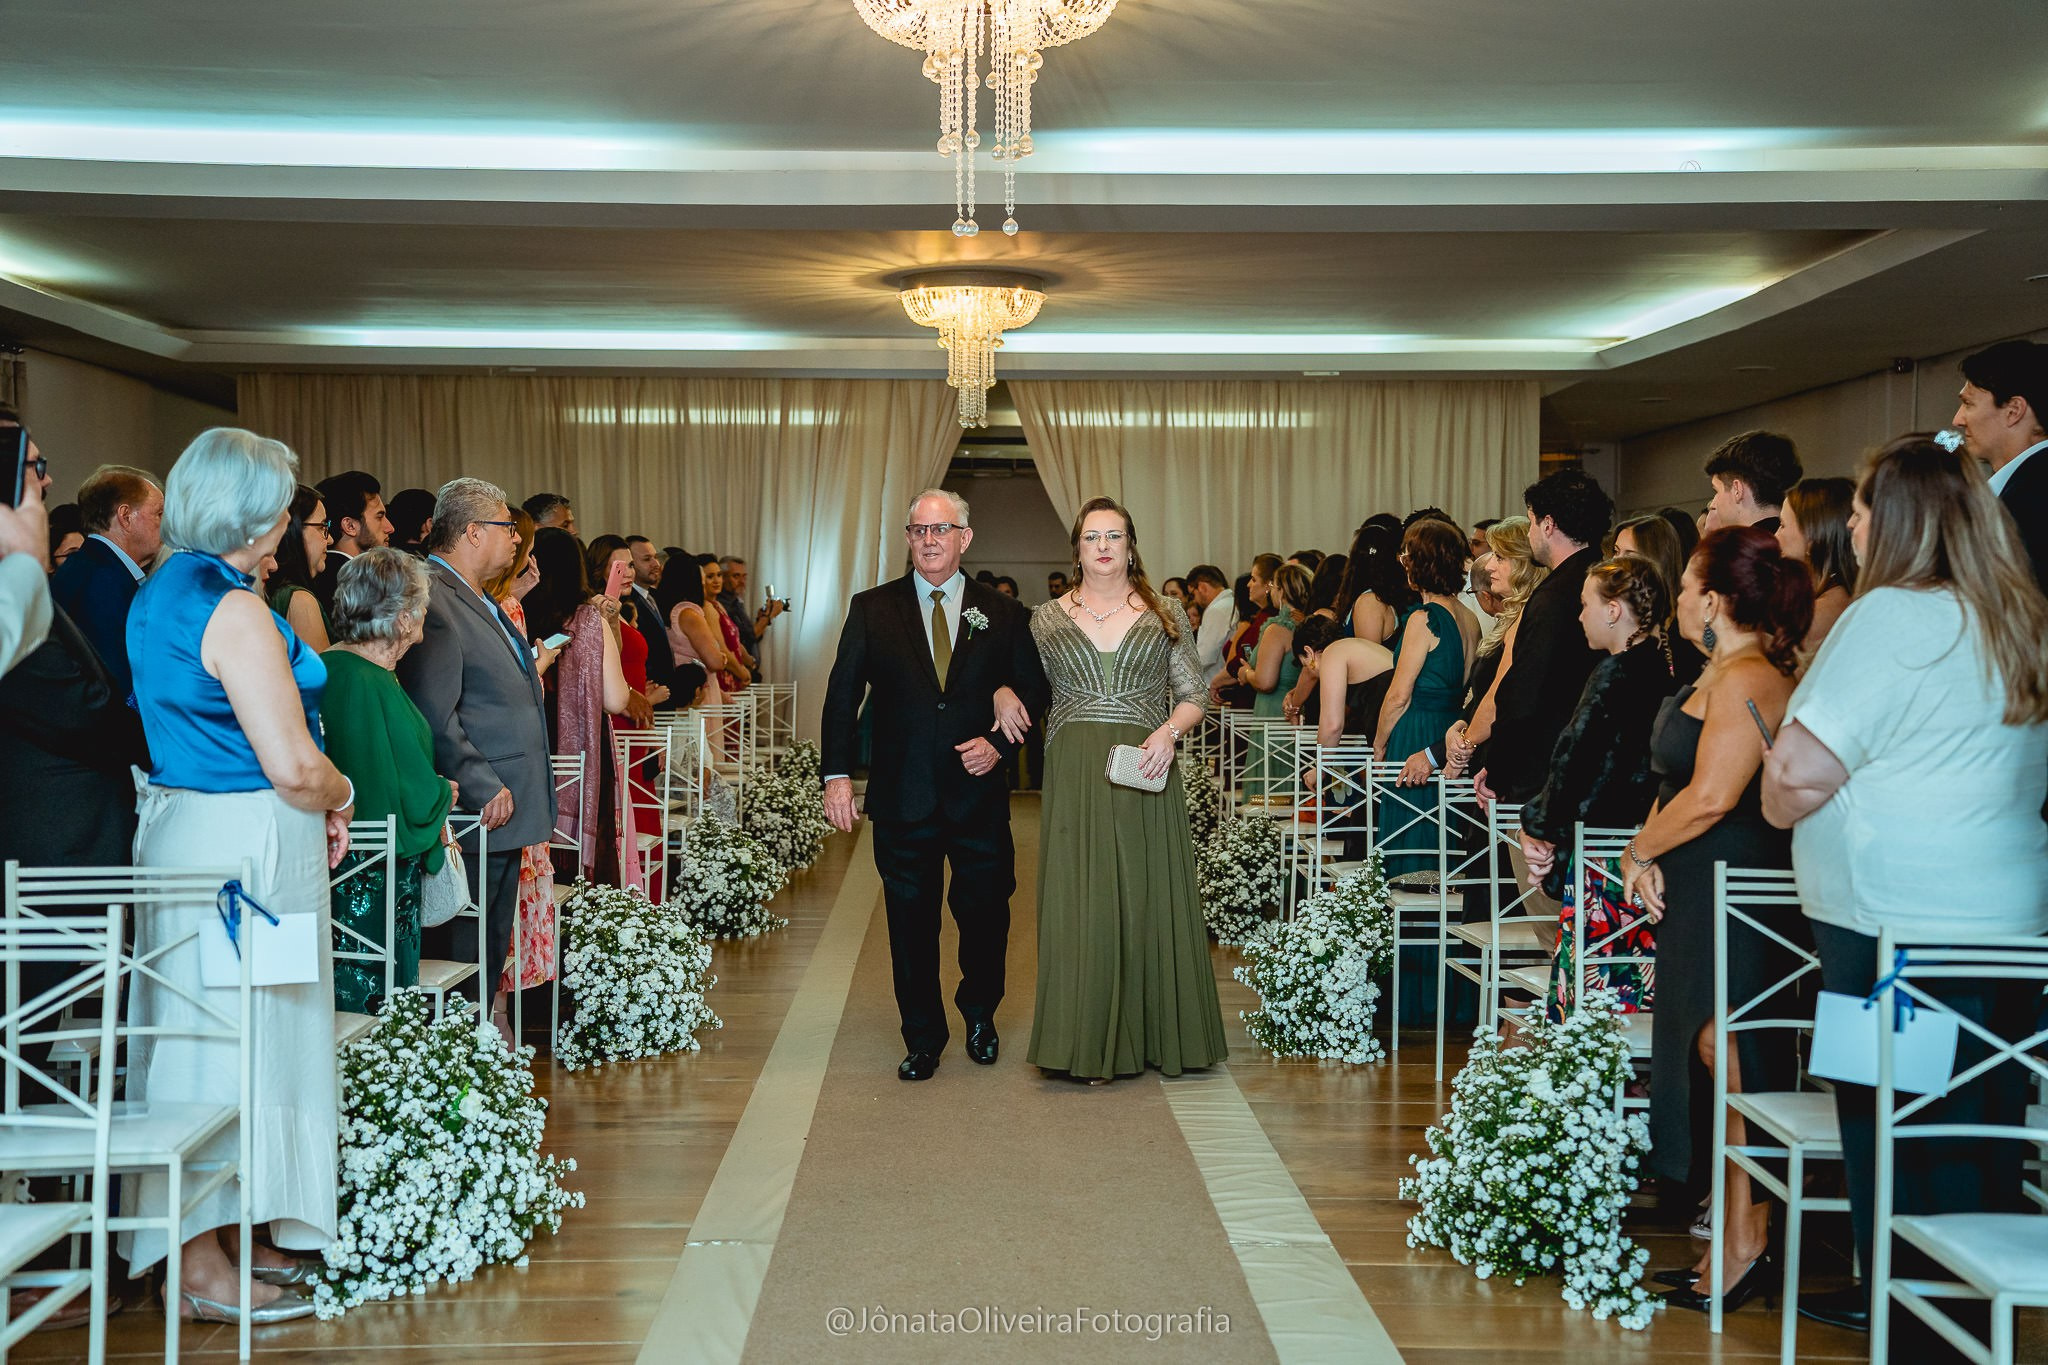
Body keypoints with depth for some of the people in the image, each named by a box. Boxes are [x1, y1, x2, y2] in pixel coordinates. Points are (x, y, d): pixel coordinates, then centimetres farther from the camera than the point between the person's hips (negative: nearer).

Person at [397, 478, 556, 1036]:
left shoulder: (478, 600, 18)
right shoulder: (432, 598, -15)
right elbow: (435, 718, -21)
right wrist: (484, 788, -20)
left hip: (506, 805, 11)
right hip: (478, 812, -10)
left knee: (493, 948, 15)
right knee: (464, 950, -3)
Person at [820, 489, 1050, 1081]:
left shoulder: (1004, 614, 6)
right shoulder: (872, 609, 4)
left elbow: (1035, 692, 7)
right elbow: (843, 695, 1)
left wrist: (1000, 743, -9)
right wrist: (837, 774, -8)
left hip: (980, 794, 0)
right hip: (902, 797, 0)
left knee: (986, 914, 7)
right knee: (910, 922, 7)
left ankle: (979, 1014, 33)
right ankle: (923, 1038, 22)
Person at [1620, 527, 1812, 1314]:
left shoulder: (1748, 679, -16)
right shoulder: (1720, 676, 16)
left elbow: (1711, 797, -22)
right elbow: (1676, 783, 16)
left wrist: (1640, 851, -7)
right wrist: (1651, 852, -1)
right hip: (1700, 894, 10)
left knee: (1729, 1058, -6)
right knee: (1713, 1056, 13)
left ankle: (1744, 1247, 1)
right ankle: (1733, 1234, 22)